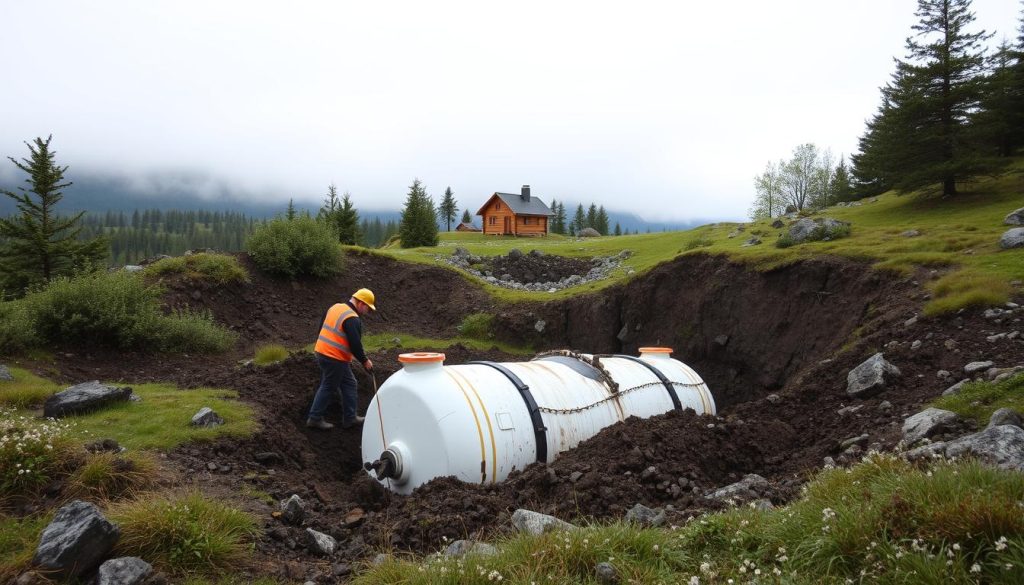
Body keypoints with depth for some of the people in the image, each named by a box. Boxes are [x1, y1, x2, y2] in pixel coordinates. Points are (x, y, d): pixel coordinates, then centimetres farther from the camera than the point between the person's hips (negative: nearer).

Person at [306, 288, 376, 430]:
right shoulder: (352, 319, -19)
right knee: (328, 388, 3)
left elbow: (322, 328, 18)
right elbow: (355, 344, -21)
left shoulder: (335, 307, 10)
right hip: (335, 358, -10)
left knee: (349, 384, 16)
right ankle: (315, 418, 12)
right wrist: (364, 361, -8)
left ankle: (350, 417, 21)